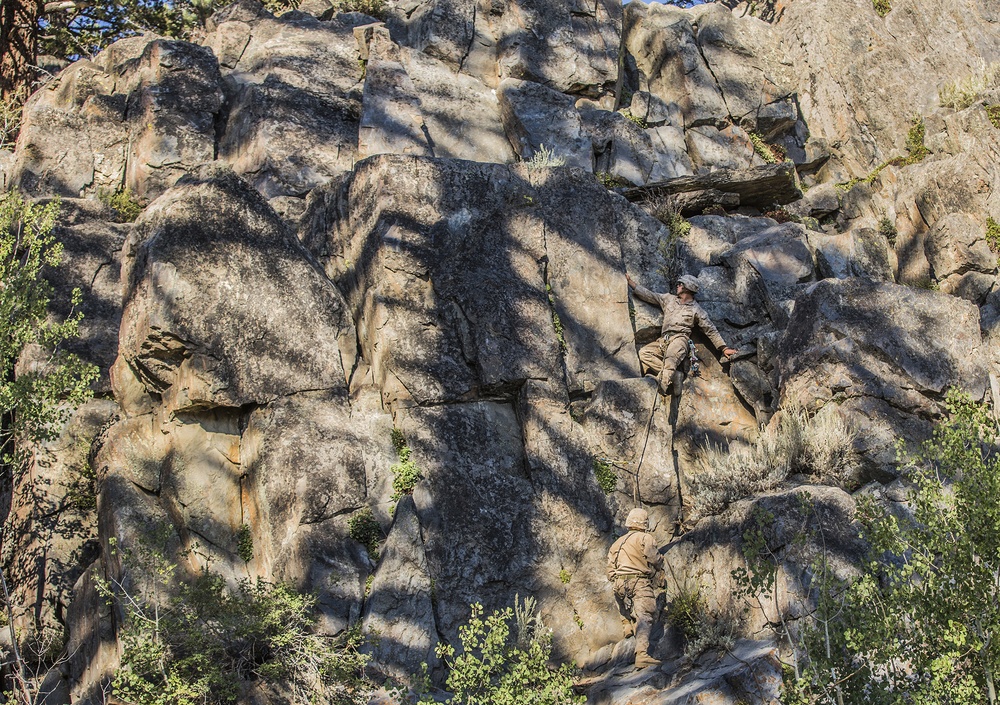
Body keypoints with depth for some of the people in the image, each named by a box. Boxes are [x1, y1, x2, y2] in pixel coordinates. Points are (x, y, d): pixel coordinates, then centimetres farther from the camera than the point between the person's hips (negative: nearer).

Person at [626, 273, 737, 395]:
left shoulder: (696, 310, 12)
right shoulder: (669, 299, 24)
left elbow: (711, 330, 11)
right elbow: (649, 295, 25)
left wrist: (724, 348, 4)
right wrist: (631, 283, 20)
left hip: (679, 339, -5)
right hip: (662, 341, 5)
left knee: (670, 361, -35)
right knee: (643, 353, -19)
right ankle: (668, 373, -23)